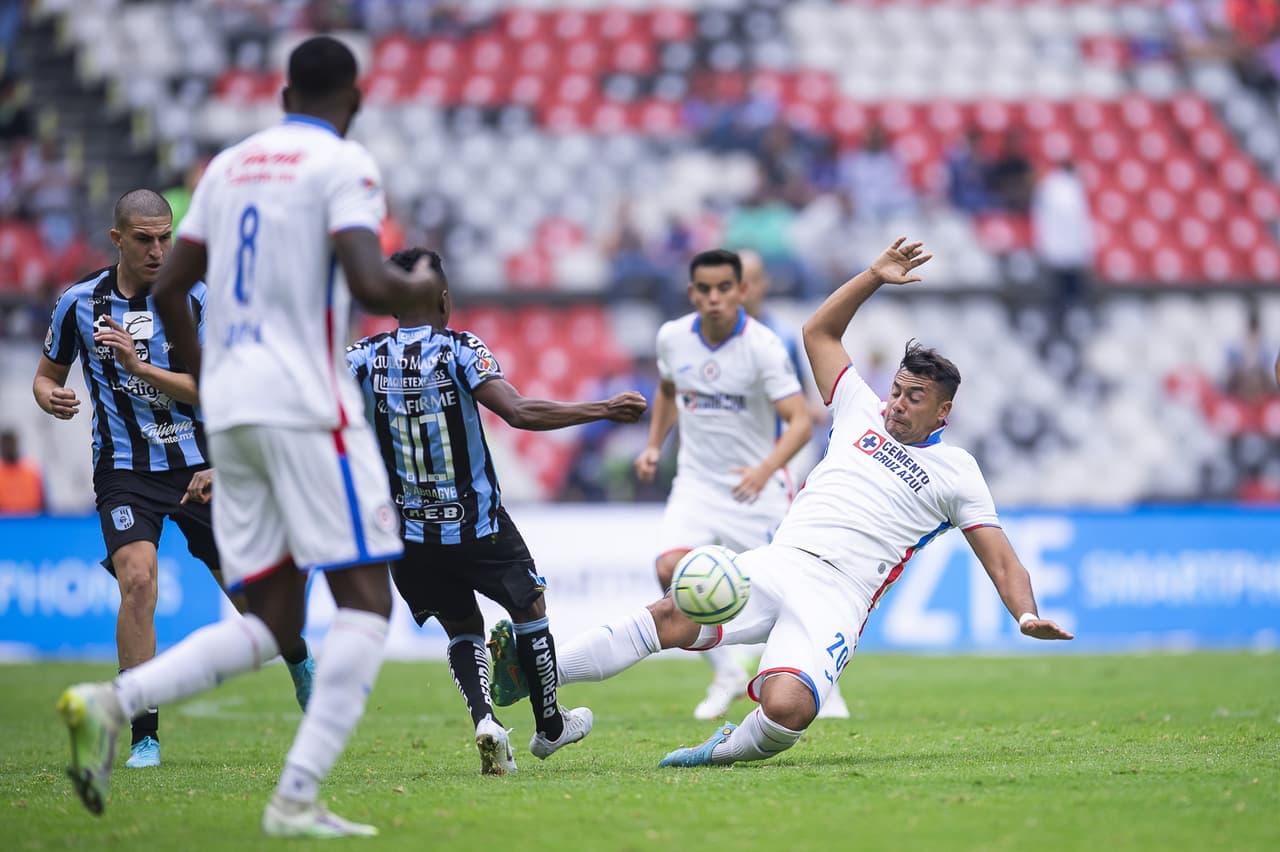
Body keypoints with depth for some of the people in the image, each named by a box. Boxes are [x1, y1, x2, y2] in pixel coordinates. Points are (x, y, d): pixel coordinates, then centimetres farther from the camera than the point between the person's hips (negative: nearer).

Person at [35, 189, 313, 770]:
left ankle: (299, 664, 42)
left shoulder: (194, 298, -6)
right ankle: (145, 736, -17)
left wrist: (139, 366, -24)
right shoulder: (80, 302, -2)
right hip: (124, 470, -1)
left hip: (195, 463, 1)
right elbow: (46, 375, 12)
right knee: (138, 579, -24)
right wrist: (52, 398, -12)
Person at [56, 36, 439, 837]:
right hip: (307, 404, -7)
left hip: (230, 410, 7)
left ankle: (111, 702, -11)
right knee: (366, 599, -2)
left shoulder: (230, 164, 17)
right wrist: (419, 286, 4)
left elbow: (169, 288, 19)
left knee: (271, 621, 10)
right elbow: (369, 284, -18)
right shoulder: (344, 165, -4)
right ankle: (297, 797, -13)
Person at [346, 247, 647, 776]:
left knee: (462, 629, 19)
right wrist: (605, 410, -18)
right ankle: (548, 726, 35)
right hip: (477, 528, -3)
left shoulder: (363, 360, -6)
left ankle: (484, 717, -8)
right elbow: (520, 412, -24)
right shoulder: (462, 351, -13)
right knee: (530, 605, 22)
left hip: (408, 538, 3)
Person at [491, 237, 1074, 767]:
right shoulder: (862, 414, 22)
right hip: (775, 564, 3)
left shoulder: (955, 471, 12)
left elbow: (998, 555, 9)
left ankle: (726, 750, -1)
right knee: (672, 619, -25)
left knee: (787, 708, -32)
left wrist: (1026, 614, -8)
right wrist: (873, 277, 21)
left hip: (833, 600, -3)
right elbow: (818, 333, 29)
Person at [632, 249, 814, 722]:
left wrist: (766, 469, -39)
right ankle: (726, 675, -3)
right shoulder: (672, 338, -2)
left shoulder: (763, 347, -17)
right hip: (697, 483, 3)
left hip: (756, 487, -3)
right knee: (671, 568, -20)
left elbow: (800, 421, -23)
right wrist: (653, 446, 10)